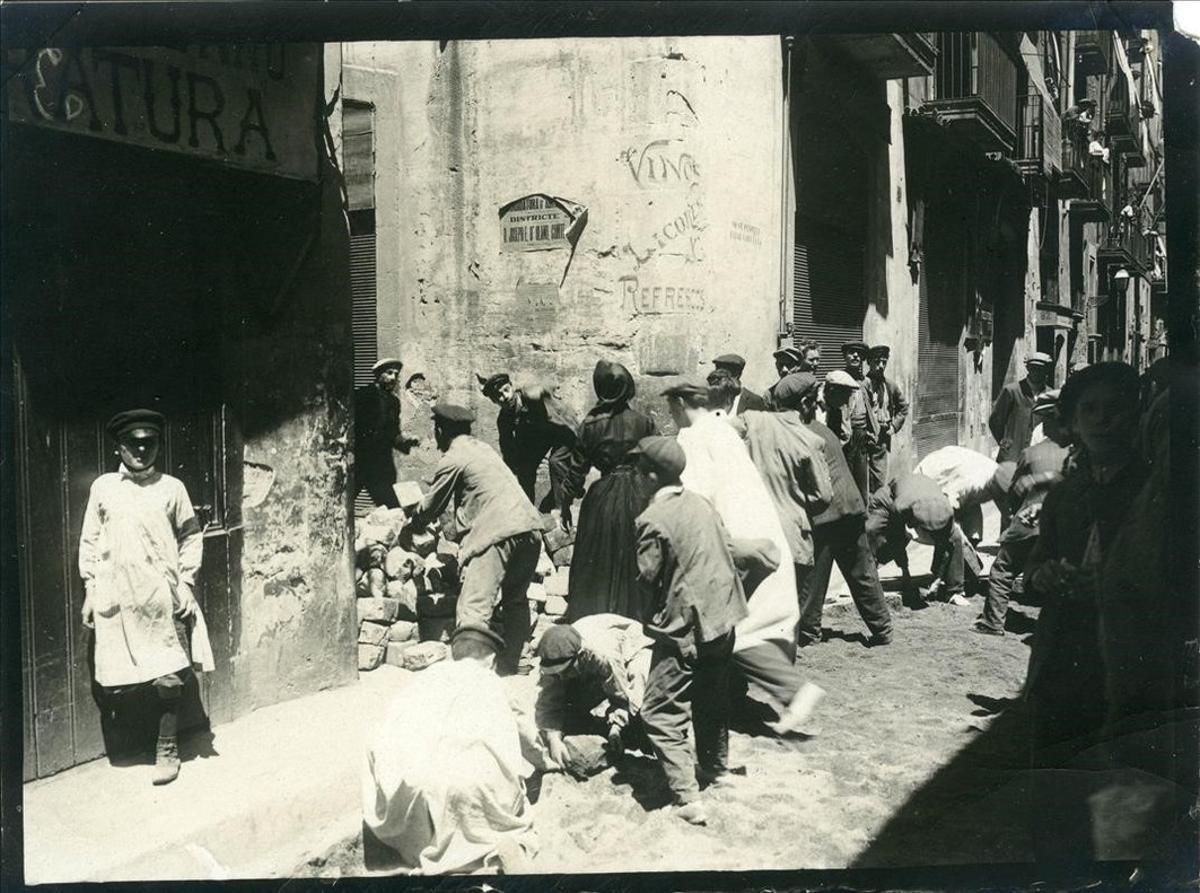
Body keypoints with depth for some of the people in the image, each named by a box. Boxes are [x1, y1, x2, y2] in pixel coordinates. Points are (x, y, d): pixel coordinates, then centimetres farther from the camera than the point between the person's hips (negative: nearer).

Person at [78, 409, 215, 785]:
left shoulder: (172, 488, 4)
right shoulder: (103, 487, 7)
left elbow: (191, 536, 8)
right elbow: (89, 541, 10)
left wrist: (185, 582, 0)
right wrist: (89, 590, 6)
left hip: (162, 597, 0)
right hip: (115, 597, 1)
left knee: (168, 676, -1)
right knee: (117, 678, 1)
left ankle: (167, 749, 14)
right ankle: (123, 733, 32)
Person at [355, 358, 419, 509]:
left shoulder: (394, 401, 13)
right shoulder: (363, 394, -3)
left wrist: (406, 441, -2)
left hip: (382, 465, 5)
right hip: (359, 461, -4)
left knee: (393, 509, -3)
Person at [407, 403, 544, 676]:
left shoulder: (452, 460, 0)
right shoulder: (481, 447, 24)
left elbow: (431, 506, 11)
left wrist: (411, 526, 31)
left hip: (498, 534, -8)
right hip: (530, 529, 8)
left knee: (473, 610, -10)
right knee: (515, 602, 19)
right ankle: (507, 670, 24)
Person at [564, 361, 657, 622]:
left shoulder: (591, 425, -7)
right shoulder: (644, 422, -4)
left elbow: (577, 468, -3)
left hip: (603, 496, -1)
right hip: (638, 495, 1)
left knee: (597, 565, 9)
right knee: (635, 562, 12)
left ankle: (587, 618, 14)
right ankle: (634, 615, 20)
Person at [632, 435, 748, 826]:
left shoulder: (653, 519, -17)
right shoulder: (701, 502, 5)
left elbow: (647, 577, -13)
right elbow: (727, 548, 10)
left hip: (684, 625, -8)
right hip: (721, 616, 8)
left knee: (661, 713, -2)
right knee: (711, 698, 25)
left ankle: (687, 797, -8)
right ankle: (715, 767, 42)